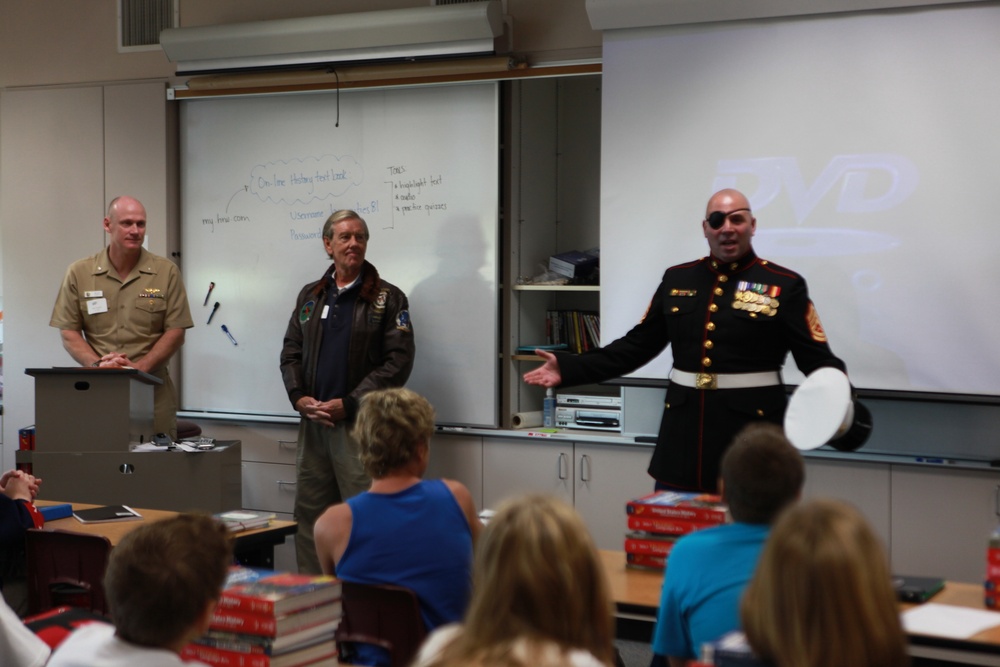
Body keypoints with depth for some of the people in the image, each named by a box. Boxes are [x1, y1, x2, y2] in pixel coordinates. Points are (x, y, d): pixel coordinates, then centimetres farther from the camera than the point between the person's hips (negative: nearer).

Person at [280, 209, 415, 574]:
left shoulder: (387, 298, -1)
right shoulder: (310, 295, 15)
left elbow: (399, 362, -8)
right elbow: (291, 352, 16)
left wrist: (348, 404, -13)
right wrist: (299, 397, -2)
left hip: (361, 423, -5)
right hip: (313, 421, 5)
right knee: (309, 515, 9)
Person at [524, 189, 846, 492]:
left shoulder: (784, 285, -1)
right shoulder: (677, 279, 10)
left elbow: (817, 358, -5)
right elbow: (637, 345, 12)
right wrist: (569, 367, 4)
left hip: (751, 427, -3)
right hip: (684, 429, 3)